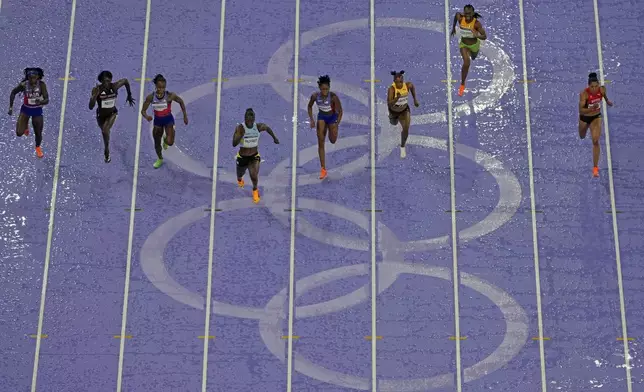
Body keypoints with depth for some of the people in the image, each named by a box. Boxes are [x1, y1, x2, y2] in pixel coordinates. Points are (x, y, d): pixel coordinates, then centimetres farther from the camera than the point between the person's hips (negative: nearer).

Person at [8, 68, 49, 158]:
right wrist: (11, 107, -4)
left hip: (37, 111, 0)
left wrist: (41, 102, -50)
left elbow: (47, 100, -28)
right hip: (25, 109, 0)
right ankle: (26, 126, 31)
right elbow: (13, 93, -4)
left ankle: (38, 147, 42)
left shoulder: (42, 85, -24)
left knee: (38, 133, 7)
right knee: (19, 133, -8)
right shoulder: (23, 85, -22)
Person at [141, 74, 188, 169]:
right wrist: (147, 117, -31)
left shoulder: (170, 95, -22)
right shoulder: (151, 97, -16)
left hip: (168, 119, -2)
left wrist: (185, 116, -1)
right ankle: (160, 159, 45)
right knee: (157, 143, 15)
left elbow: (181, 102, -3)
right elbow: (143, 110, -8)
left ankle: (166, 139, 21)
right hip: (157, 120, 2)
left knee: (170, 142, -20)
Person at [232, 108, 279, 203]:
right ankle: (240, 179, 67)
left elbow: (267, 128, 8)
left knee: (254, 175, -21)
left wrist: (274, 138, 20)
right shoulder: (240, 128, -25)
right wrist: (240, 134, -45)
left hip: (254, 156, 0)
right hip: (242, 157, 0)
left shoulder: (259, 127, -16)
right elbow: (234, 144, -31)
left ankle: (255, 190, 15)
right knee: (240, 174, 23)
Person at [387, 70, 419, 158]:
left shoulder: (408, 85, -27)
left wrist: (415, 99, 4)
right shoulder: (392, 89, -39)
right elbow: (389, 104, -46)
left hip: (404, 109, 1)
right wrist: (397, 98, -63)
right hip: (394, 110, -1)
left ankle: (402, 147, 16)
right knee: (394, 123, 32)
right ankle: (394, 118, 73)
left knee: (406, 129, -14)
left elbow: (412, 87, -1)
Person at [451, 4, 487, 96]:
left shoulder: (476, 23, -33)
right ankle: (462, 85, -9)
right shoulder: (460, 19, -25)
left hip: (474, 45, 1)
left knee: (473, 58, 34)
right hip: (463, 44, 0)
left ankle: (472, 54, 77)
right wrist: (453, 27, 11)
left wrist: (477, 36, -54)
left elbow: (485, 37, -31)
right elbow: (457, 14, 0)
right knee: (466, 62, -25)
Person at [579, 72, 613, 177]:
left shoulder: (602, 89, -21)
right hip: (584, 118, -1)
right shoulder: (584, 94, -33)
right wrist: (591, 108, -49)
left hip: (596, 117, 1)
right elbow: (581, 110, -33)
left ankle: (595, 167, -8)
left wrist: (607, 101, 23)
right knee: (582, 137, 28)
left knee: (595, 141, -13)